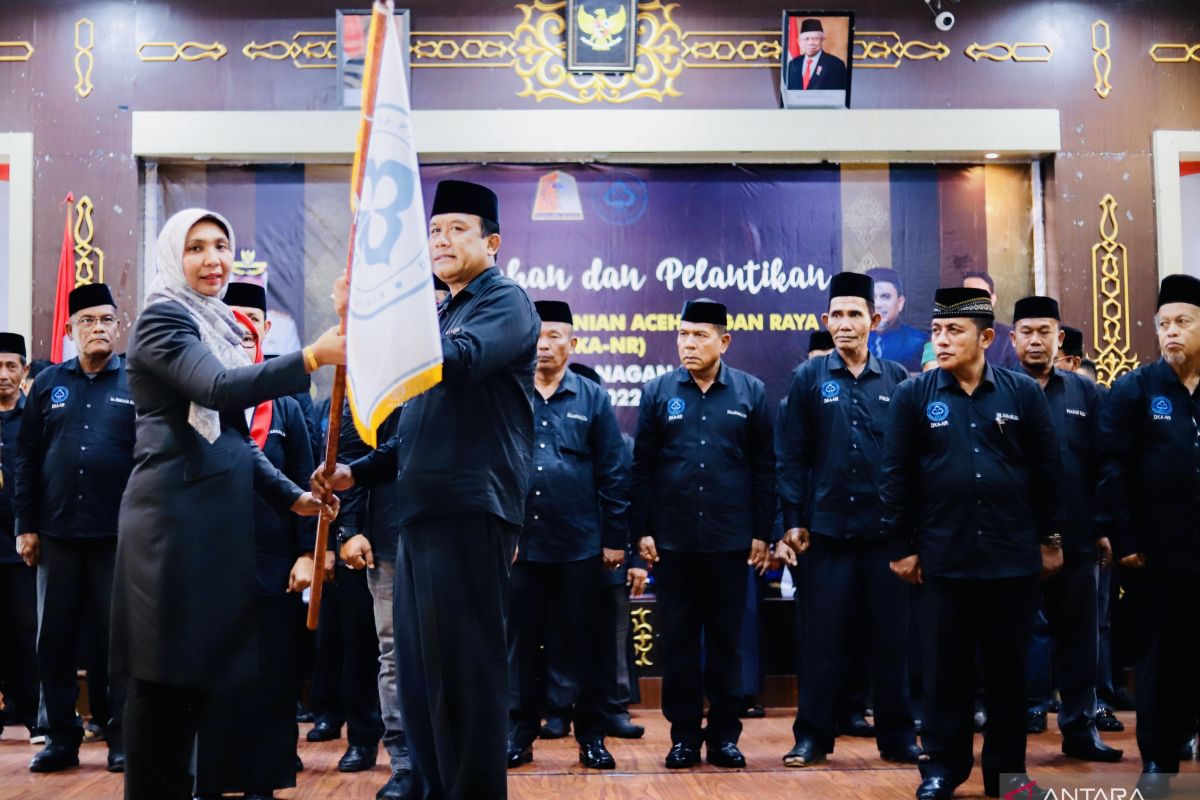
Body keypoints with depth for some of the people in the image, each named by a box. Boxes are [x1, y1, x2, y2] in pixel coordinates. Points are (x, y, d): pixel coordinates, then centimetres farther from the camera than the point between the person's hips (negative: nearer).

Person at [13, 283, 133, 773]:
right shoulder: (49, 384, 9)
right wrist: (25, 526, 3)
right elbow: (27, 458, 8)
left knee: (118, 639, 4)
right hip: (57, 533, 3)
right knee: (55, 639, 7)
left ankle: (121, 738, 12)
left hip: (120, 533, -3)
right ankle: (60, 738, 17)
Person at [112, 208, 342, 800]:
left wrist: (289, 496, 11)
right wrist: (310, 358, -37)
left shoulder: (220, 327, 19)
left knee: (201, 663, 10)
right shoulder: (163, 319, -7)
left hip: (218, 518, 9)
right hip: (174, 518, -9)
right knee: (165, 669, -4)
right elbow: (217, 388, -27)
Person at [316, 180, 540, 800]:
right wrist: (358, 473, 12)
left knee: (464, 671, -6)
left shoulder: (506, 302, -3)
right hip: (420, 514, 9)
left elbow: (456, 363, -25)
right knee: (420, 672, 12)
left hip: (471, 513, -9)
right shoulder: (442, 314, 23)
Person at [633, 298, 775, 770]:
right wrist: (642, 531, 0)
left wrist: (762, 532, 0)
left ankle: (724, 734, 18)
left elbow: (764, 467, 4)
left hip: (730, 540, 0)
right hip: (672, 540, 1)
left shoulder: (751, 392, 3)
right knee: (678, 640, 6)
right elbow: (642, 467, 4)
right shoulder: (658, 392, 4)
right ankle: (684, 735, 16)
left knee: (725, 641, 7)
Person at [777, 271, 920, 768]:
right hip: (828, 528, -1)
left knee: (892, 637, 7)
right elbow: (793, 456, 1)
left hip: (887, 528, 1)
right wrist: (793, 522, -4)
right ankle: (813, 737, 13)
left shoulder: (897, 379, 6)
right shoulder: (809, 378, 3)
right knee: (825, 638, 4)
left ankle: (897, 737, 17)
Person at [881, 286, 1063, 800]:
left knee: (1009, 669, 9)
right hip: (945, 559, 0)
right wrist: (901, 547, -2)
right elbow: (896, 476, 0)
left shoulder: (1023, 393, 1)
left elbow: (1047, 470, 5)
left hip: (1013, 558, 1)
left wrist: (1050, 538, 6)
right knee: (945, 669, 7)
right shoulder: (913, 395, 0)